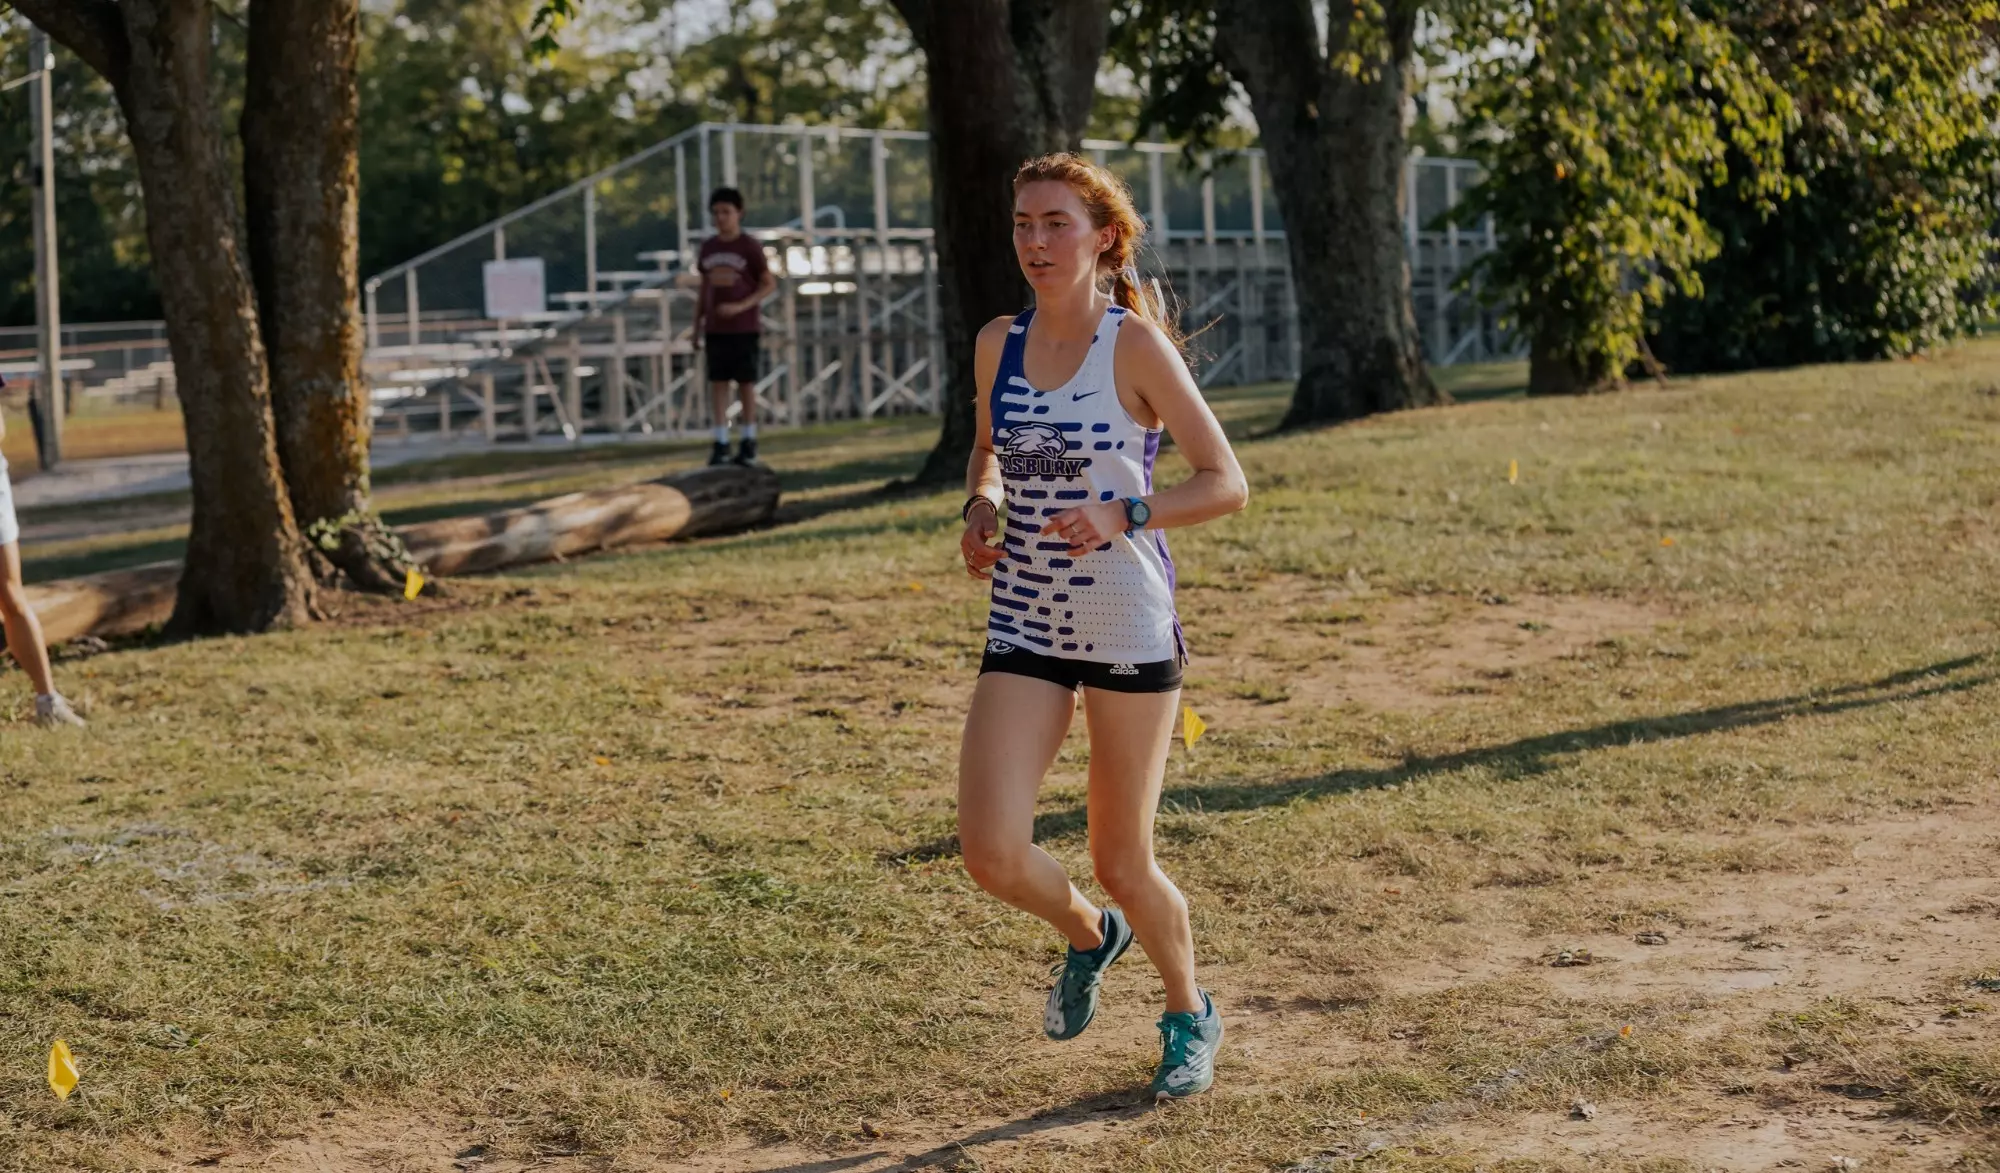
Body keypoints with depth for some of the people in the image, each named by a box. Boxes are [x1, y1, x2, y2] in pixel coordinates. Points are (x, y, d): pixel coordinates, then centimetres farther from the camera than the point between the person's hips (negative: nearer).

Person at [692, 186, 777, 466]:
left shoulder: (750, 247, -6)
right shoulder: (708, 248, 7)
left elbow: (770, 284, -6)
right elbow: (704, 289, 14)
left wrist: (741, 306, -18)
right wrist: (697, 326, 10)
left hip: (744, 328, -4)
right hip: (715, 328, 4)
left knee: (746, 382, 1)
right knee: (718, 382, 0)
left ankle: (749, 440, 10)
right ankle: (721, 443, 1)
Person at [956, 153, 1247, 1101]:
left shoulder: (1136, 345, -10)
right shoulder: (997, 344, 4)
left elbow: (1226, 483, -8)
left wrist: (1123, 516, -23)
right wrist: (981, 508, 2)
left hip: (1130, 627, -4)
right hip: (1023, 627, 4)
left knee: (1122, 866, 5)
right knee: (991, 853, -11)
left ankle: (1189, 1014, 35)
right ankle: (1087, 936, 24)